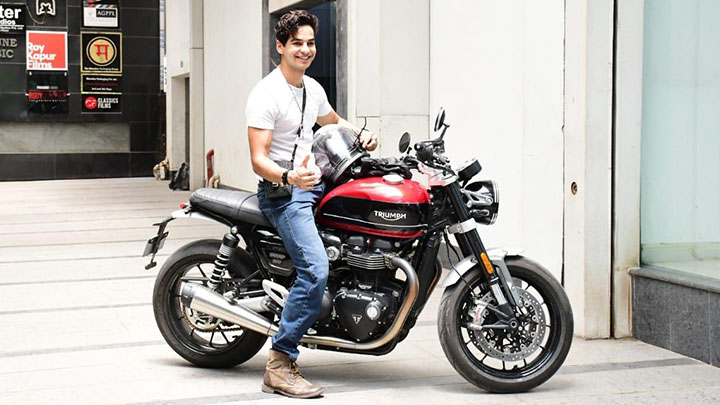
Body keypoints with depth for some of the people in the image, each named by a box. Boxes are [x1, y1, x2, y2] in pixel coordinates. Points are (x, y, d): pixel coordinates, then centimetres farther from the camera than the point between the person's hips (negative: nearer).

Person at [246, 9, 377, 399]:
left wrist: (361, 134, 14)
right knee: (315, 269, -25)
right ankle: (279, 364, -20)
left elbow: (332, 120, 34)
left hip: (315, 182, 9)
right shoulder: (266, 94, -14)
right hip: (282, 192, -9)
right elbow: (258, 160, -20)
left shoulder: (313, 88, 12)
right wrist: (290, 177, -39)